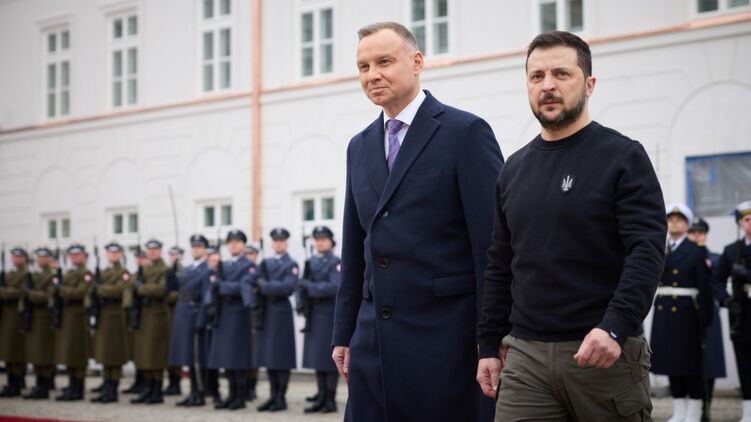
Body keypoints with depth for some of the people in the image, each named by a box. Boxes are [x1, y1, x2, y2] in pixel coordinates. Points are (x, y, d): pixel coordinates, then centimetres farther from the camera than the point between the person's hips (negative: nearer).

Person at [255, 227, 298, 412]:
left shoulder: (291, 265, -2)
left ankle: (281, 398, 0)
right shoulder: (265, 263, 17)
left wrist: (264, 285, -11)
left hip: (281, 312, -6)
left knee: (281, 357, -4)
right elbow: (256, 282, 10)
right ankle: (273, 396, 13)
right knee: (268, 356, 7)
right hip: (266, 313, 6)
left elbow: (287, 288, -15)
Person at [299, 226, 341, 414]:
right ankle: (321, 397, 13)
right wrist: (303, 303, -3)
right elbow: (304, 285, 15)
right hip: (314, 316, 6)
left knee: (329, 359, -4)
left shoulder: (336, 263, -4)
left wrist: (310, 287, -14)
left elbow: (334, 287, -16)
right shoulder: (311, 262, 15)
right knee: (317, 357, 7)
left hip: (330, 315, -6)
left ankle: (330, 399, 1)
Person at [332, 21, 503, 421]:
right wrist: (343, 334, 16)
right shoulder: (360, 147, 15)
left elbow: (491, 245, -9)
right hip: (374, 341, 6)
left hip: (444, 340, -6)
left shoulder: (466, 132, -5)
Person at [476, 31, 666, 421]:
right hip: (525, 355, 4)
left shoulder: (623, 158, -3)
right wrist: (489, 345, 10)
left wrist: (615, 328, -26)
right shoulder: (514, 170, 12)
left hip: (606, 351, -4)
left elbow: (647, 253, -13)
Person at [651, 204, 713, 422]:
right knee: (670, 359, 6)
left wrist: (705, 319, -11)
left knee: (691, 361, 0)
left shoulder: (697, 251, -2)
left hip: (687, 312, -4)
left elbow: (705, 287, -7)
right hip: (664, 312, 4)